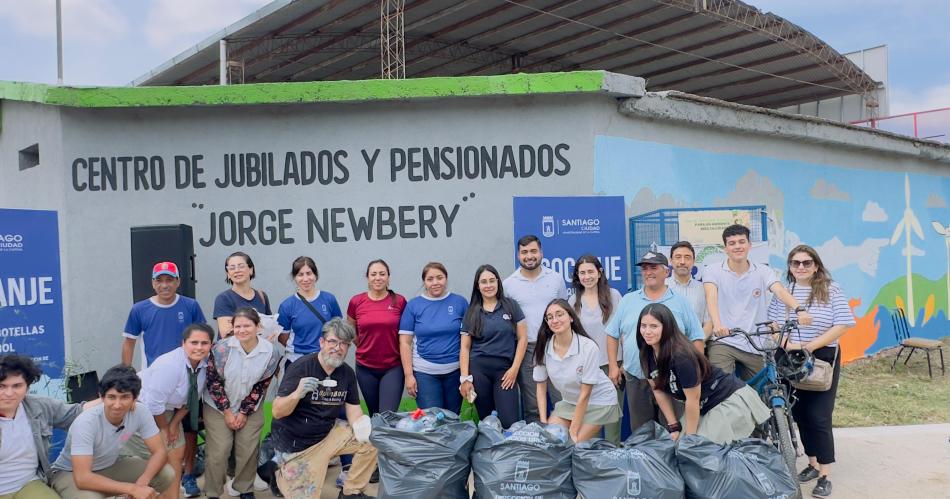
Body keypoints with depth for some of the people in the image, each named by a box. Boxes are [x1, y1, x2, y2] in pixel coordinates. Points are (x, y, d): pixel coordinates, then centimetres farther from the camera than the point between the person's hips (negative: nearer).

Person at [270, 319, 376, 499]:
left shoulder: (348, 373, -5)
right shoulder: (301, 367, -21)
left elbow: (353, 409, 1)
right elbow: (277, 412, -21)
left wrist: (361, 429, -22)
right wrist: (298, 394, -41)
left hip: (328, 434, 5)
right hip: (295, 443, -5)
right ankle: (279, 469, 25)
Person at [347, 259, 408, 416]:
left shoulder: (399, 301, -5)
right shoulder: (356, 302, -2)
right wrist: (367, 348, 12)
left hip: (393, 368, -2)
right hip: (366, 368, 2)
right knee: (374, 415, 16)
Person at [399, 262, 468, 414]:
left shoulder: (459, 302, 2)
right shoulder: (413, 305, 0)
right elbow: (405, 342, 0)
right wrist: (408, 375, -6)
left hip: (455, 370, 1)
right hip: (424, 372, -1)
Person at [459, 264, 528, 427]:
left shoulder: (511, 306, 5)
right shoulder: (471, 313, 8)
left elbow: (522, 338, 5)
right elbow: (465, 347, 6)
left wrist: (515, 368, -3)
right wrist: (465, 378, -2)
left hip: (505, 369, -1)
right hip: (478, 369, 1)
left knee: (509, 422, -9)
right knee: (485, 419, 7)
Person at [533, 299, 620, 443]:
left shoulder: (588, 347, -25)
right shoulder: (544, 347, -14)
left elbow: (585, 394, -20)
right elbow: (541, 386, -2)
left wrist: (573, 431, -17)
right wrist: (544, 422, -8)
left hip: (598, 400, -4)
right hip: (569, 401, 4)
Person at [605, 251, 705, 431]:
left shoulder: (680, 302, 5)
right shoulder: (628, 300, 9)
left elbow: (696, 338, 5)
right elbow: (613, 335, 11)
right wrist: (613, 366, 4)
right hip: (636, 378, 2)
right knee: (639, 431, 9)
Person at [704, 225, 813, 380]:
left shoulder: (763, 272, 6)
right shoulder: (713, 271, -1)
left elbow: (780, 292, -11)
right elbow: (711, 297, -18)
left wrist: (799, 309, -32)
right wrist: (717, 324, -37)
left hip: (755, 346, 3)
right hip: (723, 342, -3)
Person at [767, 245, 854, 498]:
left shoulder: (831, 290, -3)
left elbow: (841, 326, -10)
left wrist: (810, 346, -16)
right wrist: (788, 345, -17)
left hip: (822, 359, -3)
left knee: (819, 417, -5)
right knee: (800, 414, 11)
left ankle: (825, 475, 4)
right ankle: (813, 464, 28)